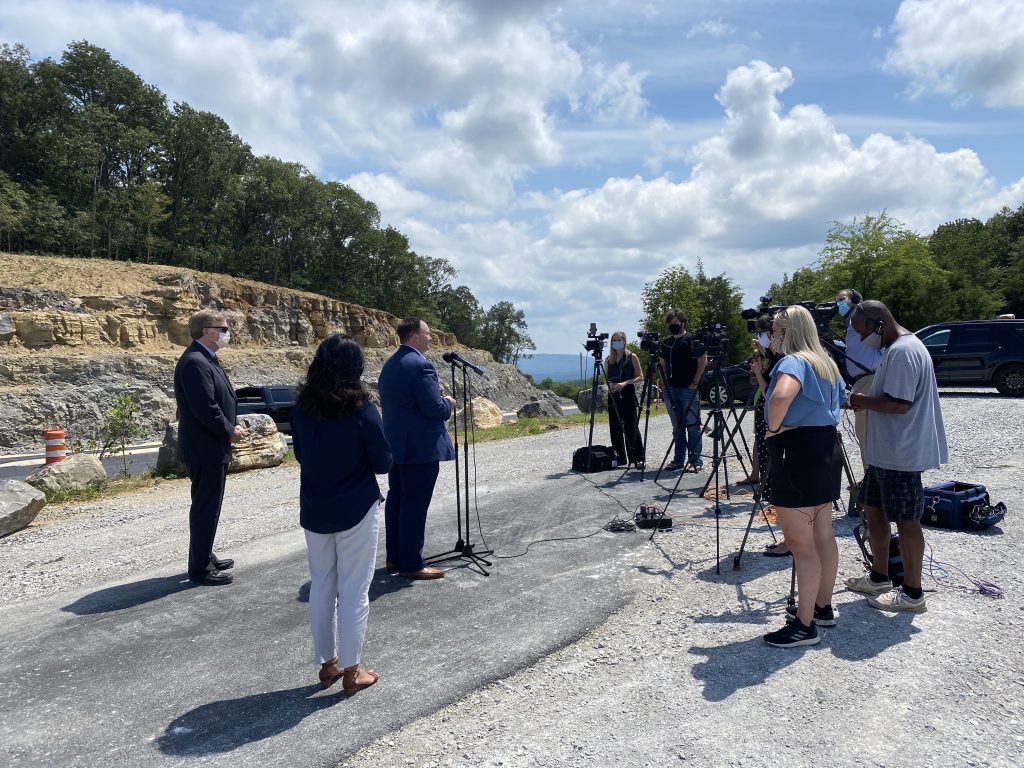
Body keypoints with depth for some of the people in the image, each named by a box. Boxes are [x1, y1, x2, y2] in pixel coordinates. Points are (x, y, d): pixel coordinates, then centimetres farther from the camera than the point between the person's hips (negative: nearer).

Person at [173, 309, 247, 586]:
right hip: (205, 449, -11)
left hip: (212, 448, 11)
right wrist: (230, 431, -13)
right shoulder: (194, 362, -20)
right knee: (206, 508, -1)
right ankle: (200, 568, 9)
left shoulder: (205, 359, 13)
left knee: (208, 506, 19)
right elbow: (205, 408, -25)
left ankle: (205, 557, 32)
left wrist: (232, 426, 4)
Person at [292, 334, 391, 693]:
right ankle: (351, 670, 16)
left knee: (321, 587, 16)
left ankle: (327, 663, 28)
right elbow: (383, 463, -10)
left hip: (314, 510, 5)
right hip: (356, 510, -4)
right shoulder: (361, 408, -16)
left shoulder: (302, 405, -3)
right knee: (354, 590, 6)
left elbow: (300, 453, 10)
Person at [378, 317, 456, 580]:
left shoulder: (389, 364, 12)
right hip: (421, 446, -10)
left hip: (395, 444, 10)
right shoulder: (421, 364, -18)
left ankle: (395, 557, 25)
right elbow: (434, 408, -22)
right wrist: (449, 404, -1)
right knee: (415, 504, -3)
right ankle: (411, 564, 4)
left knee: (396, 498, 15)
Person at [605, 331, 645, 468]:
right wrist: (609, 385, -5)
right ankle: (620, 458, 13)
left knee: (631, 427, -7)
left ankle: (638, 458, -4)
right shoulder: (608, 360, 12)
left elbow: (640, 378, -2)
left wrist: (625, 383, -16)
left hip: (628, 395, -4)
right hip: (613, 396, 4)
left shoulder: (632, 357, 1)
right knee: (615, 428, 4)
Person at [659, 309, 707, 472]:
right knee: (677, 427, 11)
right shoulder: (666, 342, 13)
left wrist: (695, 382, -12)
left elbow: (703, 360, -7)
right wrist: (664, 381, 9)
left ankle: (696, 461, 0)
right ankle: (678, 460, 17)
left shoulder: (692, 340, -4)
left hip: (689, 389, -6)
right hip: (671, 390, 6)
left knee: (692, 426, -4)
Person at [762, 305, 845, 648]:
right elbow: (839, 402, 27)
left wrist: (773, 428, -20)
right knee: (823, 536, 17)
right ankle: (823, 607, 30)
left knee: (801, 545, -4)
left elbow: (781, 395, -37)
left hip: (797, 454, -10)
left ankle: (804, 625, 2)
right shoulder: (827, 364, 14)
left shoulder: (793, 362, -16)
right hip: (827, 449, 10)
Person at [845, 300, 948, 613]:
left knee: (906, 520, -1)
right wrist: (866, 401, 8)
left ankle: (912, 593, 10)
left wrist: (863, 400, -13)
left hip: (901, 454, -11)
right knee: (872, 508, 17)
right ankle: (880, 577, 29)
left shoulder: (903, 351, -20)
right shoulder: (896, 348, 13)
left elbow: (898, 404, -26)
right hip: (885, 451, 11)